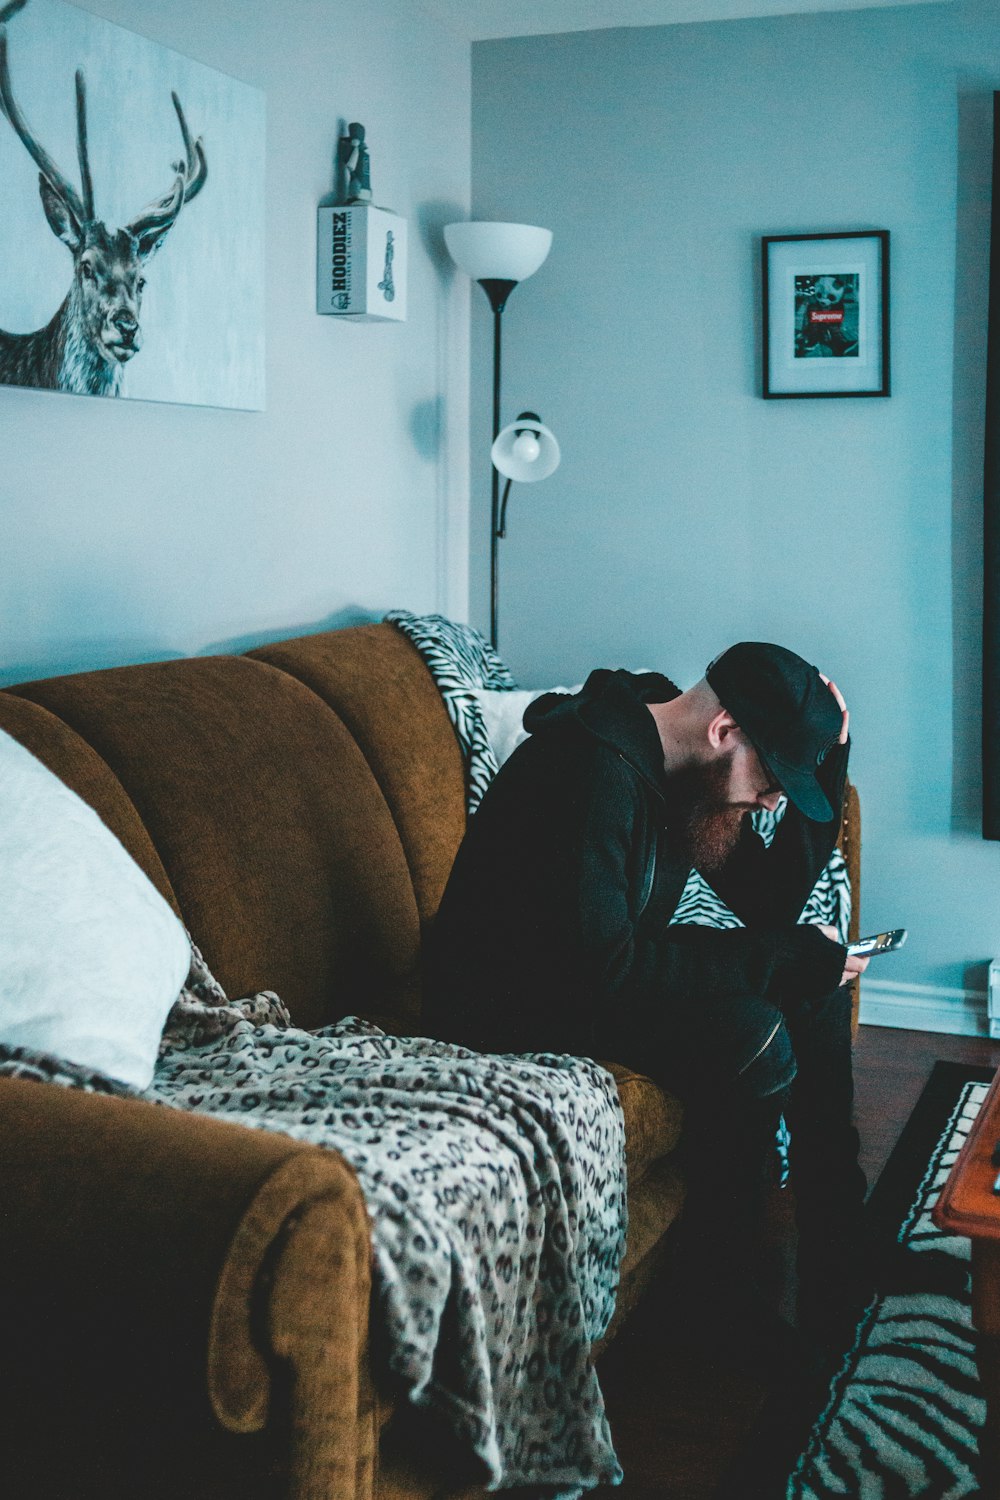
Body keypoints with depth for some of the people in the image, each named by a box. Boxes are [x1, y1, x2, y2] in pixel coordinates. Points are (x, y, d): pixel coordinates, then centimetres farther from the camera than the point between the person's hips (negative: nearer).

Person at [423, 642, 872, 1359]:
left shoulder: (688, 770, 1)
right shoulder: (595, 769, -28)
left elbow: (771, 901, 5)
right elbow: (603, 964, -33)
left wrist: (828, 768, -6)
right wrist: (789, 957, -27)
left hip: (598, 969, 10)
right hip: (508, 1002, -10)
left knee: (818, 992, 2)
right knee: (751, 1037, -25)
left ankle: (837, 1263, 10)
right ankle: (720, 1298, -6)